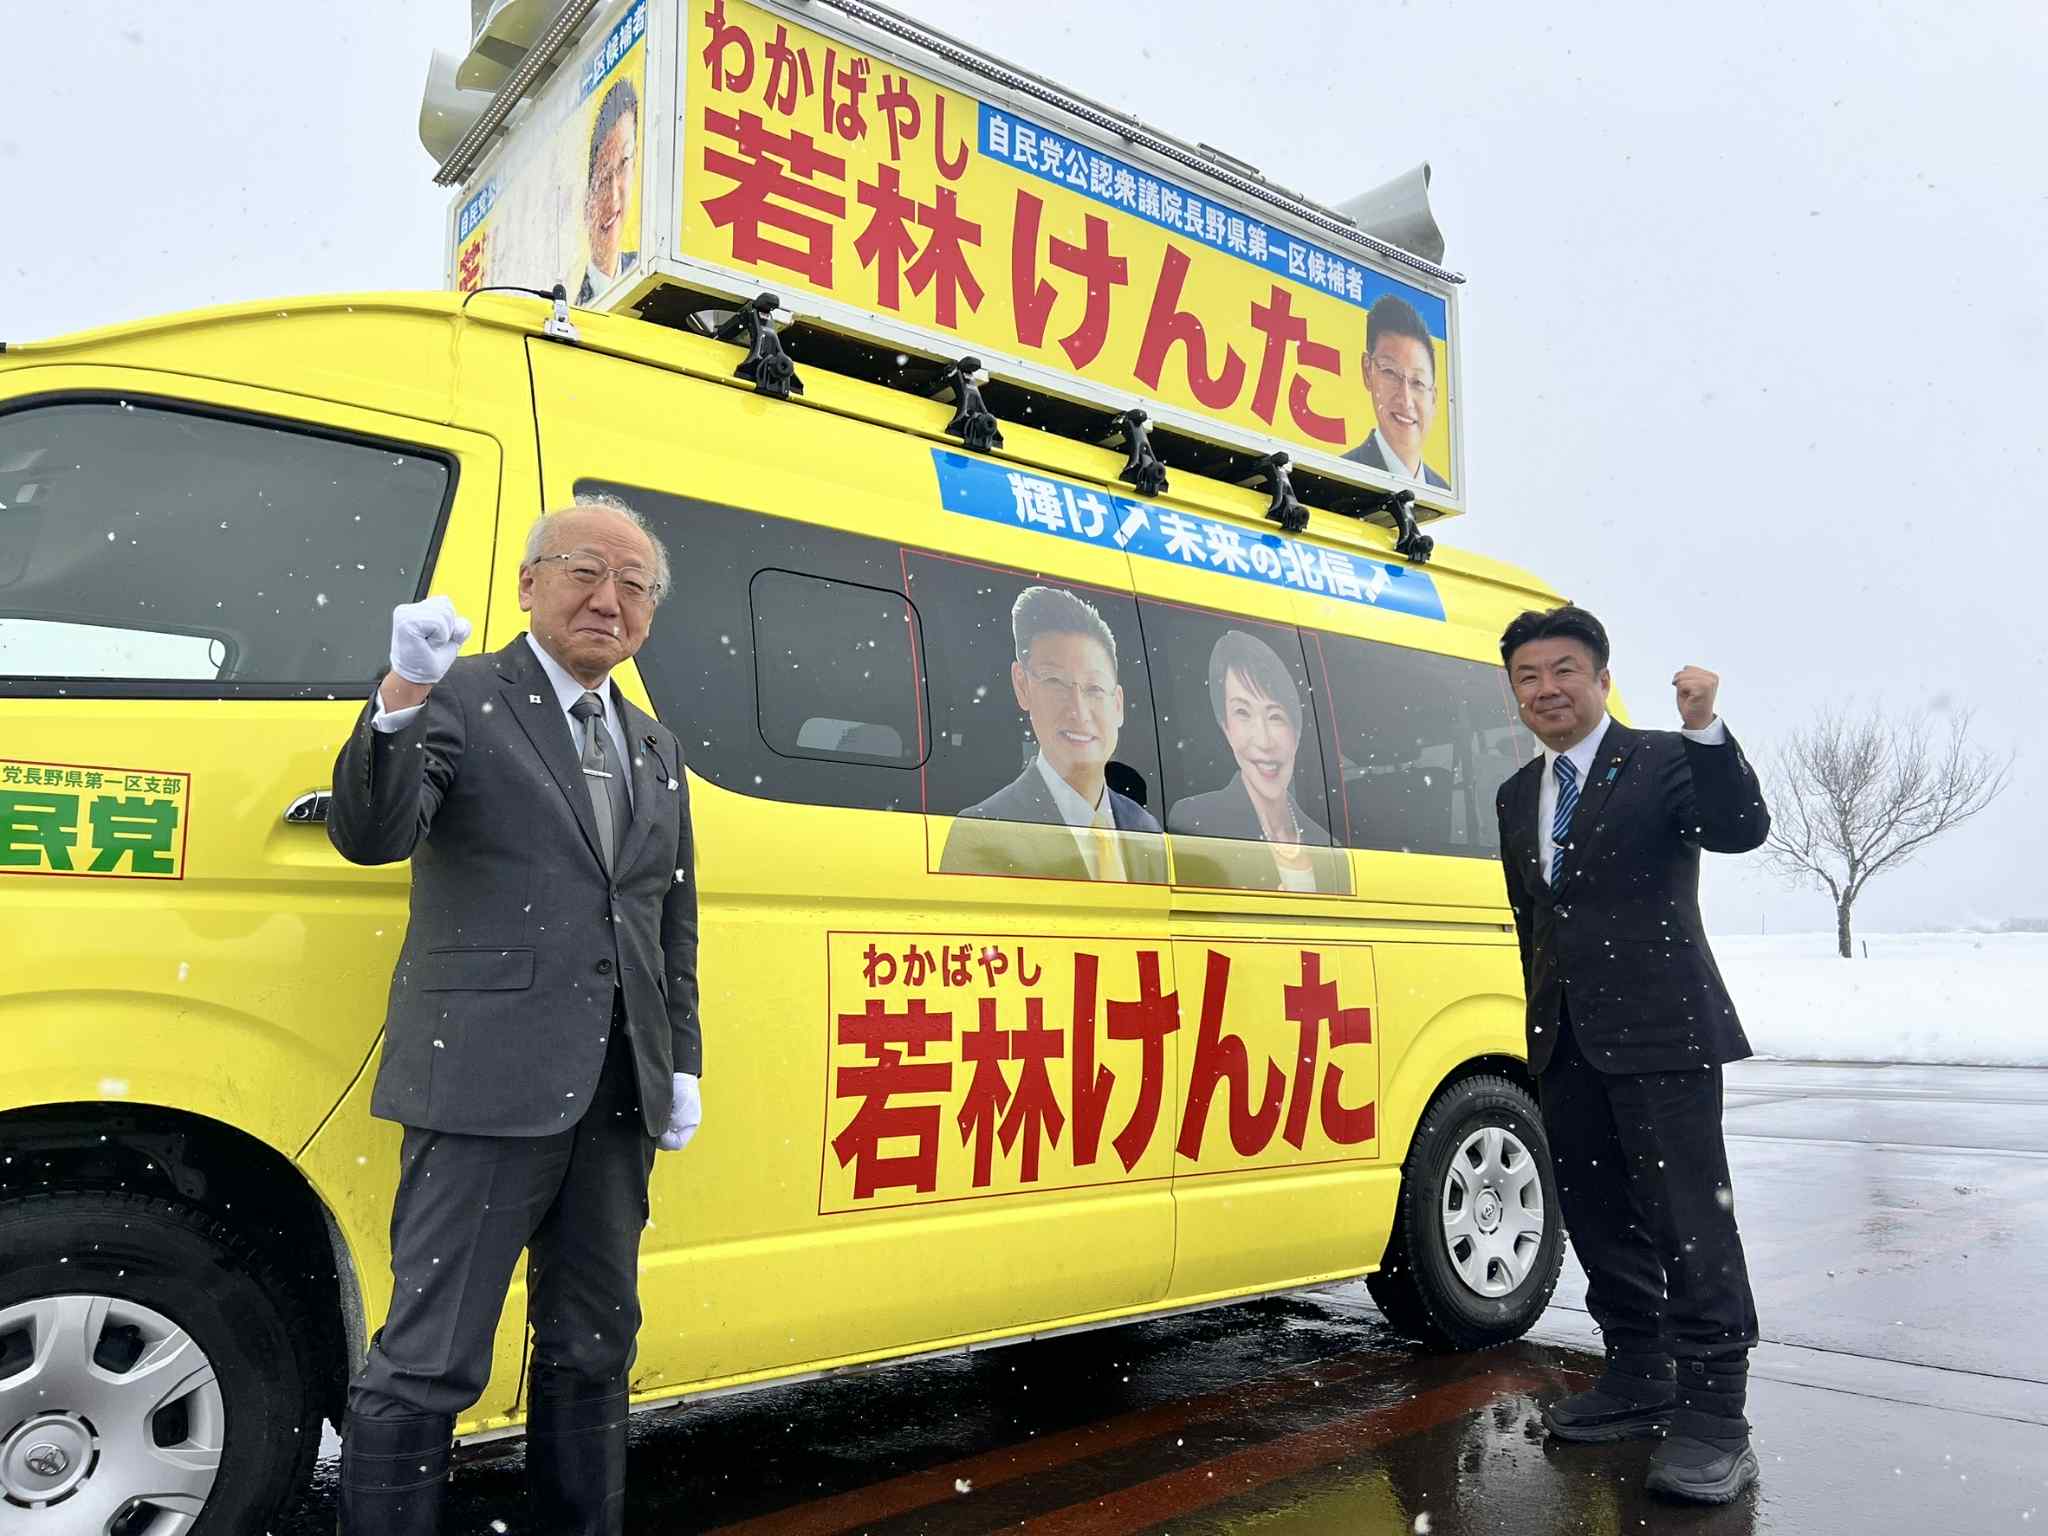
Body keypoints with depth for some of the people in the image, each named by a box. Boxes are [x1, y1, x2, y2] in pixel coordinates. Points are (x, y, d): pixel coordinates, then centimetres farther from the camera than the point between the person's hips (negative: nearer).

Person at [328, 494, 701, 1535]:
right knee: (430, 1362, -2)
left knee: (592, 1352, 18)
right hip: (488, 1083, -6)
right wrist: (402, 699, -32)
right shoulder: (461, 698, -1)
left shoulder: (655, 746, 16)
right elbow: (370, 835, -16)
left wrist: (683, 1063, 14)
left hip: (617, 1095, 7)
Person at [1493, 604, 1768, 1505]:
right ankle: (1636, 1380, 28)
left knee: (1688, 1215, -5)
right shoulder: (1517, 796, 16)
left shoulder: (1665, 762, -3)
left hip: (1659, 1033, -7)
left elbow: (1740, 830, -21)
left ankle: (1712, 1416, 4)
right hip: (1566, 1042, 7)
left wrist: (1704, 727, -33)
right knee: (1596, 1215, 14)